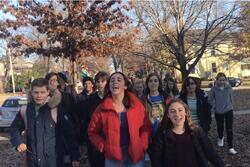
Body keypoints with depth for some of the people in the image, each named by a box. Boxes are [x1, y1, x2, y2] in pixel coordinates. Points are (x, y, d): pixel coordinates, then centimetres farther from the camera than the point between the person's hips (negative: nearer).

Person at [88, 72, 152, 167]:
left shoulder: (137, 105, -2)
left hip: (136, 154, 1)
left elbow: (146, 127, 4)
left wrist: (142, 146, -7)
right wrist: (103, 146, -7)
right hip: (113, 157, -1)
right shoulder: (102, 108, -4)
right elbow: (92, 131, 3)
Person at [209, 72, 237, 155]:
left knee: (229, 129, -4)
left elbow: (231, 98, 5)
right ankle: (220, 138, 48)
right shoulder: (214, 89, -11)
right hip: (218, 112, 0)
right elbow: (211, 100, 0)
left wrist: (229, 105, 6)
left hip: (229, 110, 0)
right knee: (220, 127, 17)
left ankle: (230, 147, 3)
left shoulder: (229, 87, -7)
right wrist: (214, 107, -3)